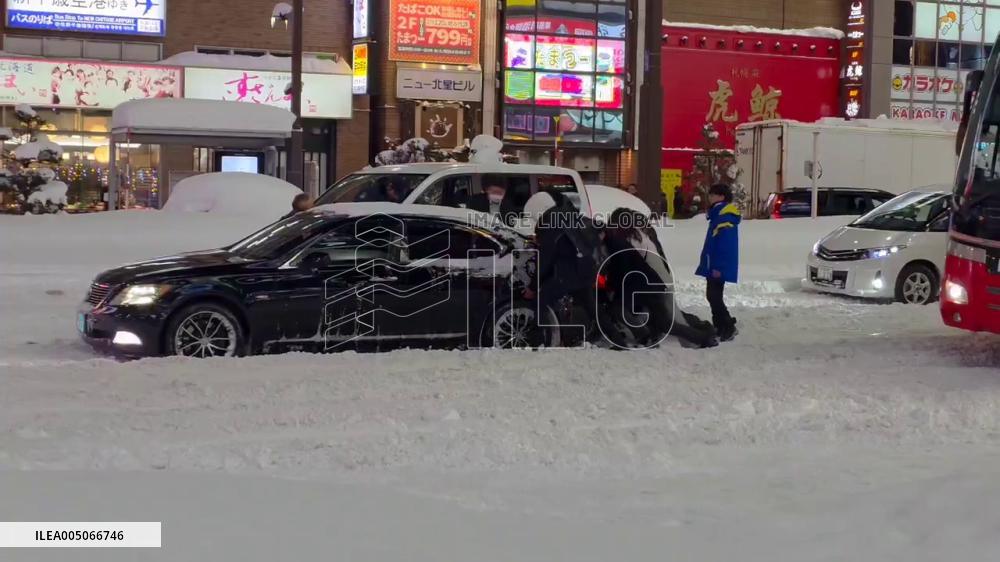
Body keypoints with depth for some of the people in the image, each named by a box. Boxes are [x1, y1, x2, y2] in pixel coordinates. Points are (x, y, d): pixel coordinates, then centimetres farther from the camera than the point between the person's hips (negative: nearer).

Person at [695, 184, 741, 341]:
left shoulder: (725, 219, -18)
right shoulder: (718, 215, 15)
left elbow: (725, 245, -24)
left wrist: (718, 266, -25)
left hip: (719, 267, -11)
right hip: (714, 265, 11)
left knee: (714, 295, -10)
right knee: (713, 295, 14)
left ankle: (728, 327, -7)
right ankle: (720, 326, 20)